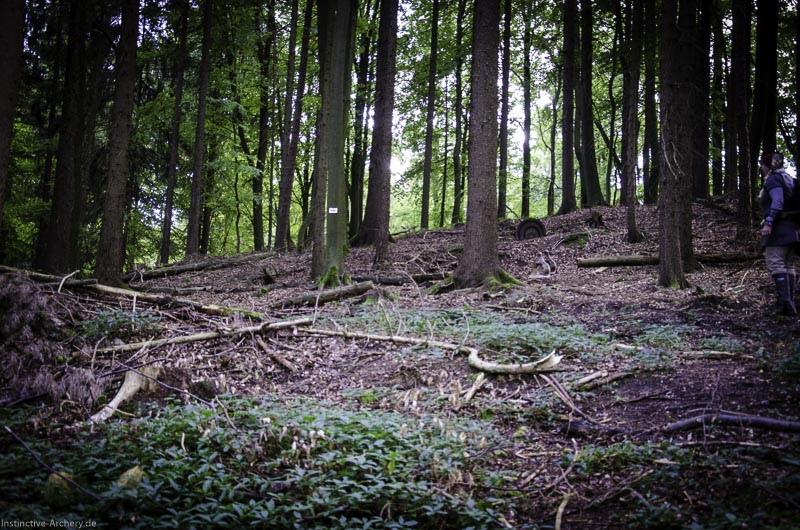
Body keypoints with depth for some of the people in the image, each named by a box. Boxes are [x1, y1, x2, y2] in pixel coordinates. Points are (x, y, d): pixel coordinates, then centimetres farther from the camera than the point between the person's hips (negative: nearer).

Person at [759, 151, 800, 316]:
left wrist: (768, 223, -26)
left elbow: (777, 202, -20)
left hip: (779, 227, -9)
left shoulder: (772, 179, -7)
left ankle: (785, 301, -25)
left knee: (775, 262, -13)